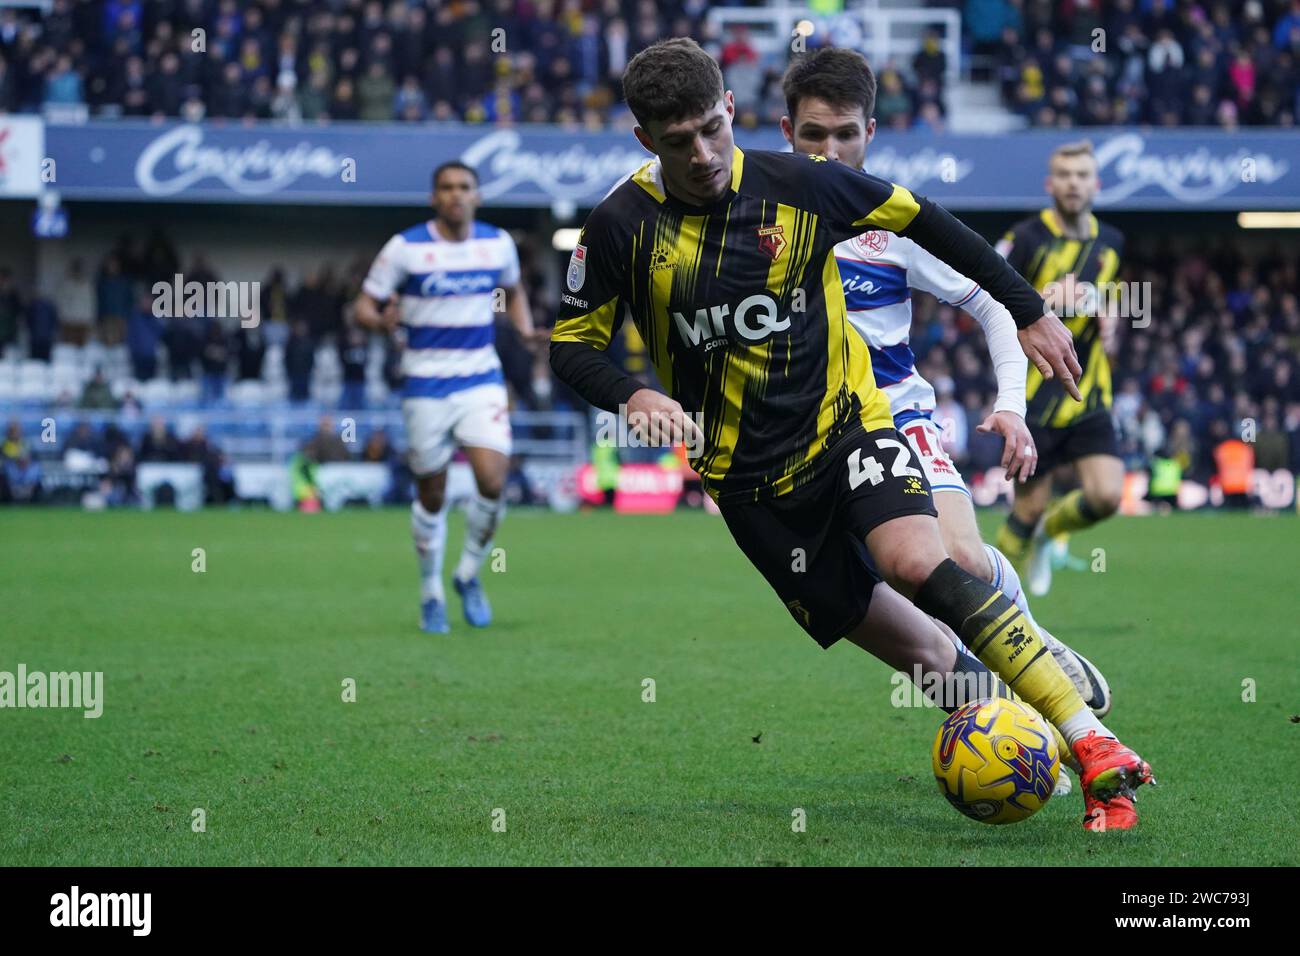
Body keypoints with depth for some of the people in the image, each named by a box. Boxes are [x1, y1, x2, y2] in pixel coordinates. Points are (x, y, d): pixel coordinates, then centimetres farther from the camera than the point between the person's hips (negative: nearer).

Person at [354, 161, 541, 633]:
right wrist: (383, 320, -26)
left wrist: (525, 328, 3)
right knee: (431, 494, 4)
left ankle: (468, 576, 9)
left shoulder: (498, 243, 3)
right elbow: (364, 306, -3)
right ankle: (431, 594, 24)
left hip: (482, 380, 2)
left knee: (492, 482, -15)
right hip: (426, 385, -2)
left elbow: (512, 291, 22)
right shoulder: (405, 247, -7)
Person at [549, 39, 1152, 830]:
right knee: (918, 652, -3)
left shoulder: (796, 184, -8)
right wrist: (633, 396, -20)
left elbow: (923, 222, 5)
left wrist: (1029, 311, 8)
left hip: (846, 418, -2)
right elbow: (572, 345, 2)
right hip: (747, 475, 2)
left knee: (919, 565, -29)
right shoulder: (621, 226, -8)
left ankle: (1092, 743, -32)